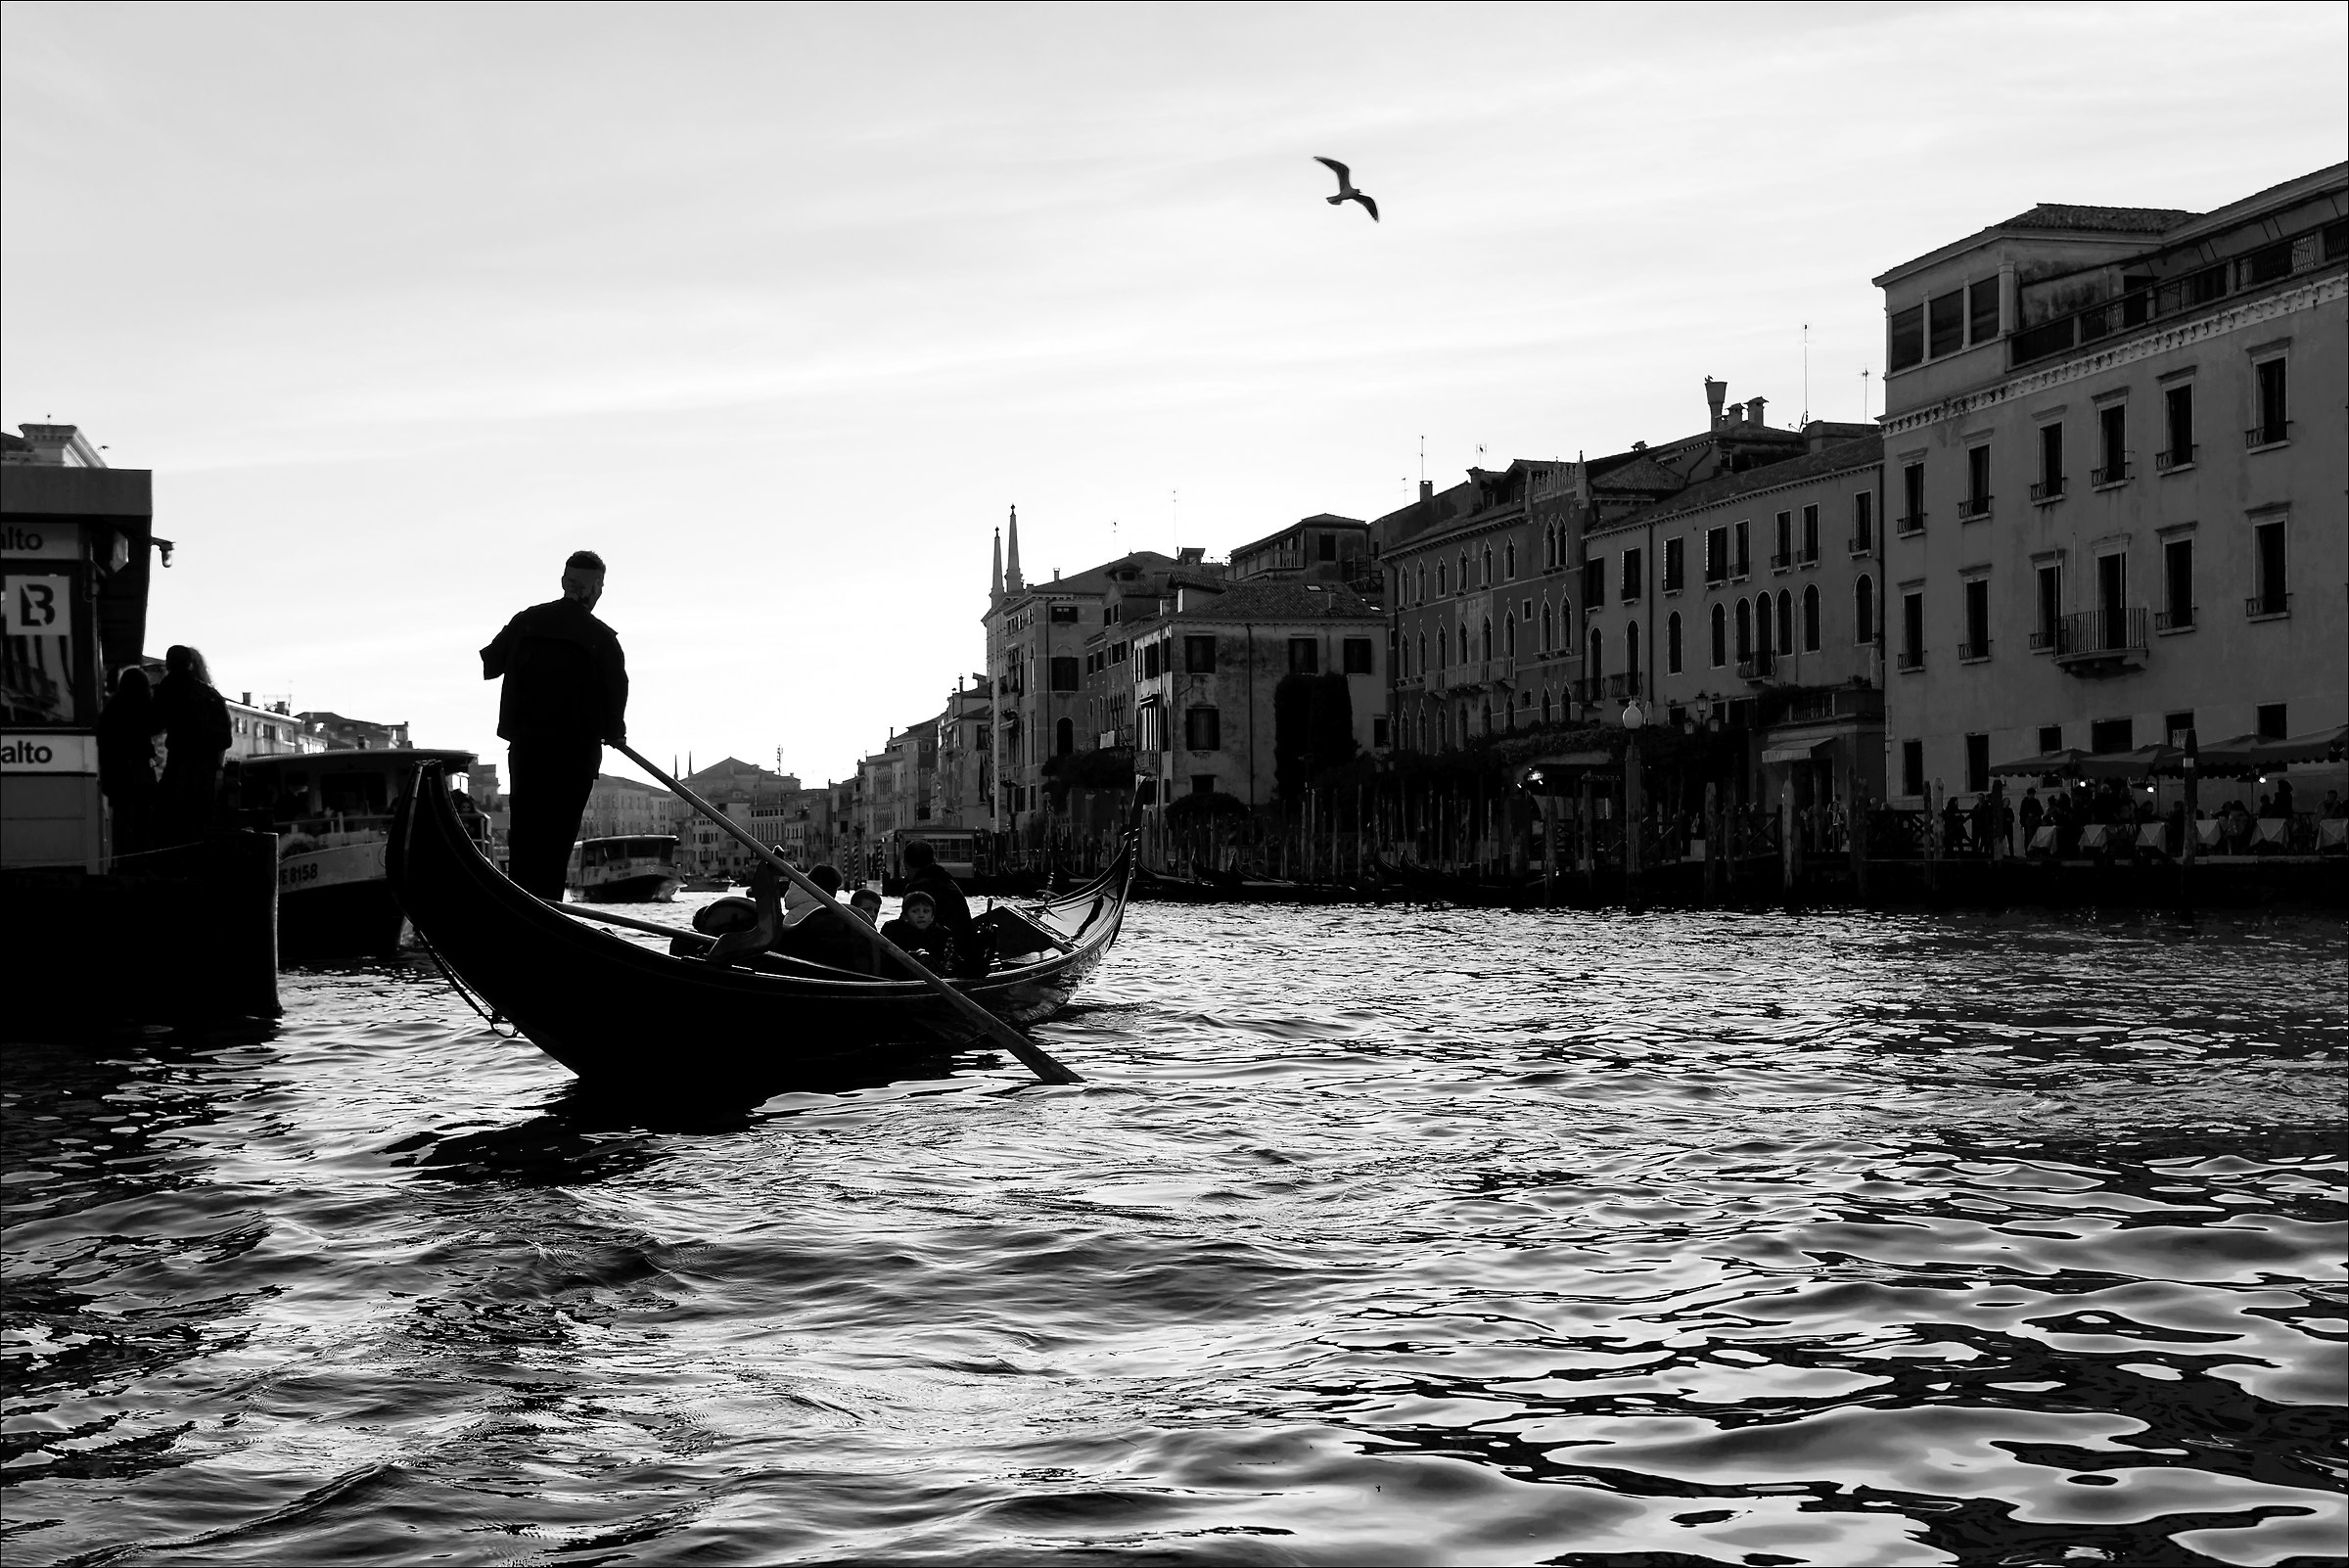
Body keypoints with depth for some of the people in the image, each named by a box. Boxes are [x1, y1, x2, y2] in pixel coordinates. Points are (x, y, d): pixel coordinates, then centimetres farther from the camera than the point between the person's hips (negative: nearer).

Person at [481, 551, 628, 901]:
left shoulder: (525, 622, 3)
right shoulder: (602, 638, -5)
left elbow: (488, 665, 10)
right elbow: (616, 693, -5)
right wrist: (615, 734, 12)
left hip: (524, 744, 3)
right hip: (575, 750, -3)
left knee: (523, 828, 10)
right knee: (557, 833, 1)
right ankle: (545, 901, -5)